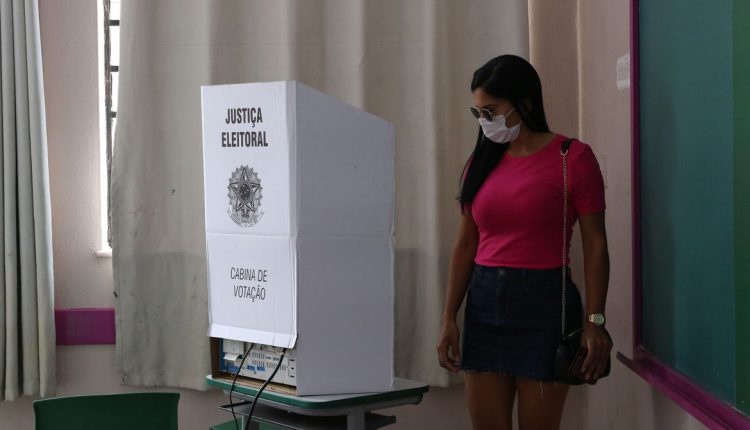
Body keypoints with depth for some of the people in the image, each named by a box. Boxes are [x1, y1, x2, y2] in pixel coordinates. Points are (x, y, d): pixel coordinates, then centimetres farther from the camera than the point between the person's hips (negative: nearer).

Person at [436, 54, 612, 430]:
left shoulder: (573, 157, -5)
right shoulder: (481, 161, 9)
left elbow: (595, 245, -6)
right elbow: (465, 245, 10)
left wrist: (594, 321, -12)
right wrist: (449, 319, 6)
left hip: (545, 304, -5)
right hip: (485, 303, 5)